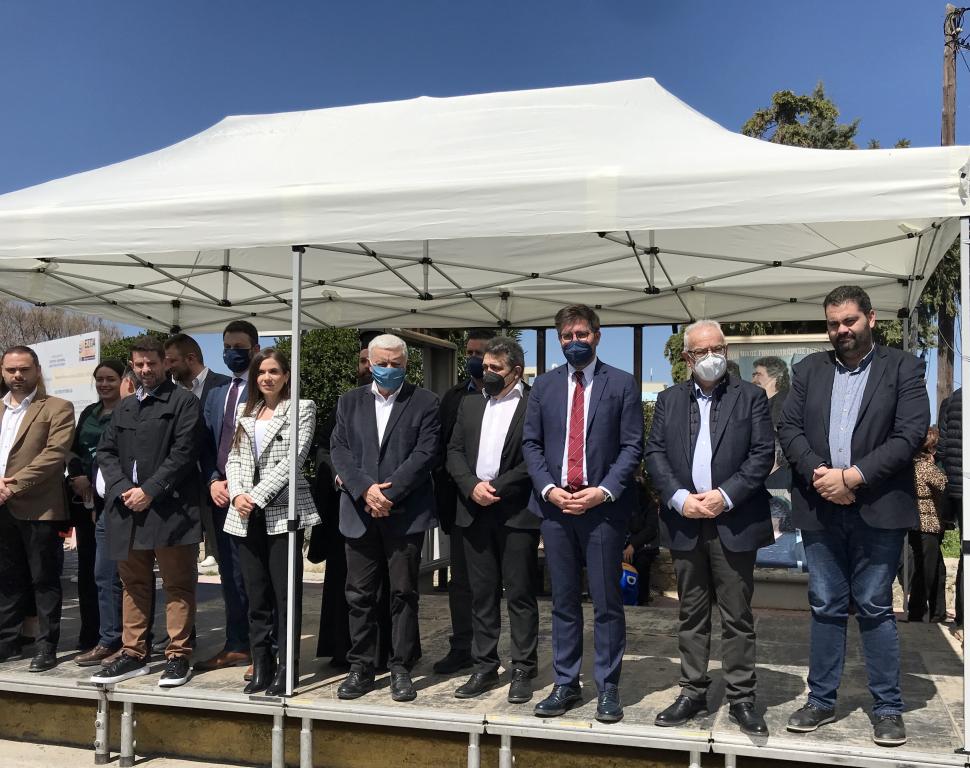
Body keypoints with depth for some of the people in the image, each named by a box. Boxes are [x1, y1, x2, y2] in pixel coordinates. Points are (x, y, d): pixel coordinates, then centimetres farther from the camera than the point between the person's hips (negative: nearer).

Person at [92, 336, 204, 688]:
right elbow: (105, 451, 13)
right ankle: (134, 654, 22)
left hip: (169, 509, -6)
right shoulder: (124, 406, 19)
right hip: (127, 508, 7)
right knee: (133, 585, 13)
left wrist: (149, 491, -14)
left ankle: (178, 656, 7)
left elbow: (184, 452, -11)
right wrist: (123, 489, -4)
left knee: (177, 586, 0)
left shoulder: (183, 401, -2)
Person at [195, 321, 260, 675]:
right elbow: (205, 444, 15)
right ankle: (236, 646, 22)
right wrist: (213, 482, 0)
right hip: (221, 495, 7)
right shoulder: (214, 393, 16)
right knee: (230, 574, 12)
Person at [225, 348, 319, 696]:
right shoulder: (245, 412, 16)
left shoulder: (302, 408, 1)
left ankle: (286, 668, 8)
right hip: (247, 514, 5)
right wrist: (238, 494, -7)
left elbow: (293, 459, -9)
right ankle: (261, 666, 17)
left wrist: (258, 496, -13)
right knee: (256, 592, 8)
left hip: (284, 510, -4)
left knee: (286, 592, -1)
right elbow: (234, 460, 12)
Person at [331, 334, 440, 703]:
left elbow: (425, 454, -7)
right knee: (359, 594, 7)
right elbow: (339, 449, 3)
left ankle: (401, 668, 15)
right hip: (359, 511, 3)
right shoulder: (350, 401, 12)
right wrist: (364, 488, -12)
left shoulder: (424, 402, 2)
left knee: (404, 593, 4)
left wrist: (388, 493, -13)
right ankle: (361, 667, 19)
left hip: (406, 512, -2)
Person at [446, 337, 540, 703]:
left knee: (520, 594, 2)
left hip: (516, 512, -5)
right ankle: (485, 668, 20)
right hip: (474, 511, 5)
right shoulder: (470, 404, 15)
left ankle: (523, 672, 10)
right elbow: (454, 452, 10)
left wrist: (498, 487, -14)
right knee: (482, 594, 11)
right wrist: (472, 486, -6)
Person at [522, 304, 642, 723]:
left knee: (607, 602, 2)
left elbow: (632, 446, -2)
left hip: (603, 505, -3)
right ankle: (565, 684, 20)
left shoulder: (622, 384, 2)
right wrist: (548, 488, -6)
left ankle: (608, 687, 14)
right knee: (563, 601, 10)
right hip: (555, 505, 3)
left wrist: (603, 491, -13)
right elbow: (530, 443, 9)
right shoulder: (544, 385, 11)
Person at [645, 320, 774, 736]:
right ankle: (692, 692, 20)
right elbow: (654, 452, 4)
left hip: (734, 521, -2)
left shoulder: (750, 396, 4)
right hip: (684, 520, 3)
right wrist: (679, 497, -10)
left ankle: (741, 699, 13)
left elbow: (763, 454, -4)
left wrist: (725, 495, -14)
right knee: (691, 614, 11)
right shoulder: (669, 399, 11)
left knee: (737, 616, 4)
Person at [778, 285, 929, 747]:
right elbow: (789, 427, 4)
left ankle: (887, 708, 17)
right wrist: (818, 474, -13)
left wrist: (853, 476, -16)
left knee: (874, 608, 4)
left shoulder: (903, 368, 1)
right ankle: (821, 700, 21)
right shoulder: (809, 369, 11)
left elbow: (911, 434, -10)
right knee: (826, 608, 10)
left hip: (878, 509, -3)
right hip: (820, 508, 3)